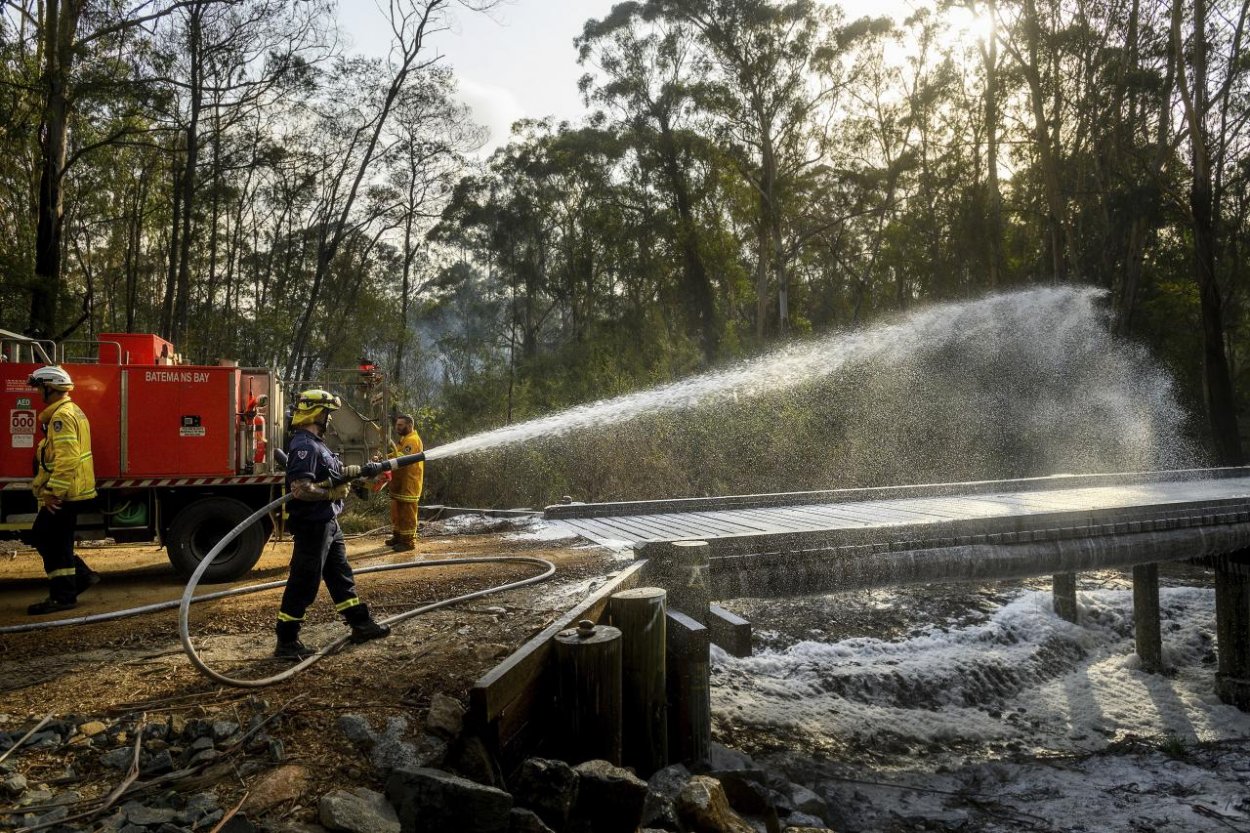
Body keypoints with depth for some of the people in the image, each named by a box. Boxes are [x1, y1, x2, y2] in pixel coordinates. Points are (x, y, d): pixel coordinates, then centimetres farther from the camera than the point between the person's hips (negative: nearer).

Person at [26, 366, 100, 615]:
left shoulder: (62, 415, -17)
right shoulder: (71, 411, 16)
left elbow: (66, 459, -26)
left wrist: (53, 492, -24)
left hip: (63, 494, -10)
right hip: (70, 491, 10)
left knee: (54, 542, -3)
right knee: (43, 536, 17)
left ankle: (63, 596, 4)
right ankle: (81, 575, 20)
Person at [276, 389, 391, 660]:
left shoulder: (316, 444, 12)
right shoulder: (304, 446, -20)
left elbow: (334, 473, 22)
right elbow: (301, 489, -30)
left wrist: (363, 469, 14)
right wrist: (333, 493, -19)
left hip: (327, 524, 11)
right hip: (311, 526, -11)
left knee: (341, 574, 17)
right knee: (304, 583, -2)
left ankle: (360, 624, 27)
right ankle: (286, 642, 8)